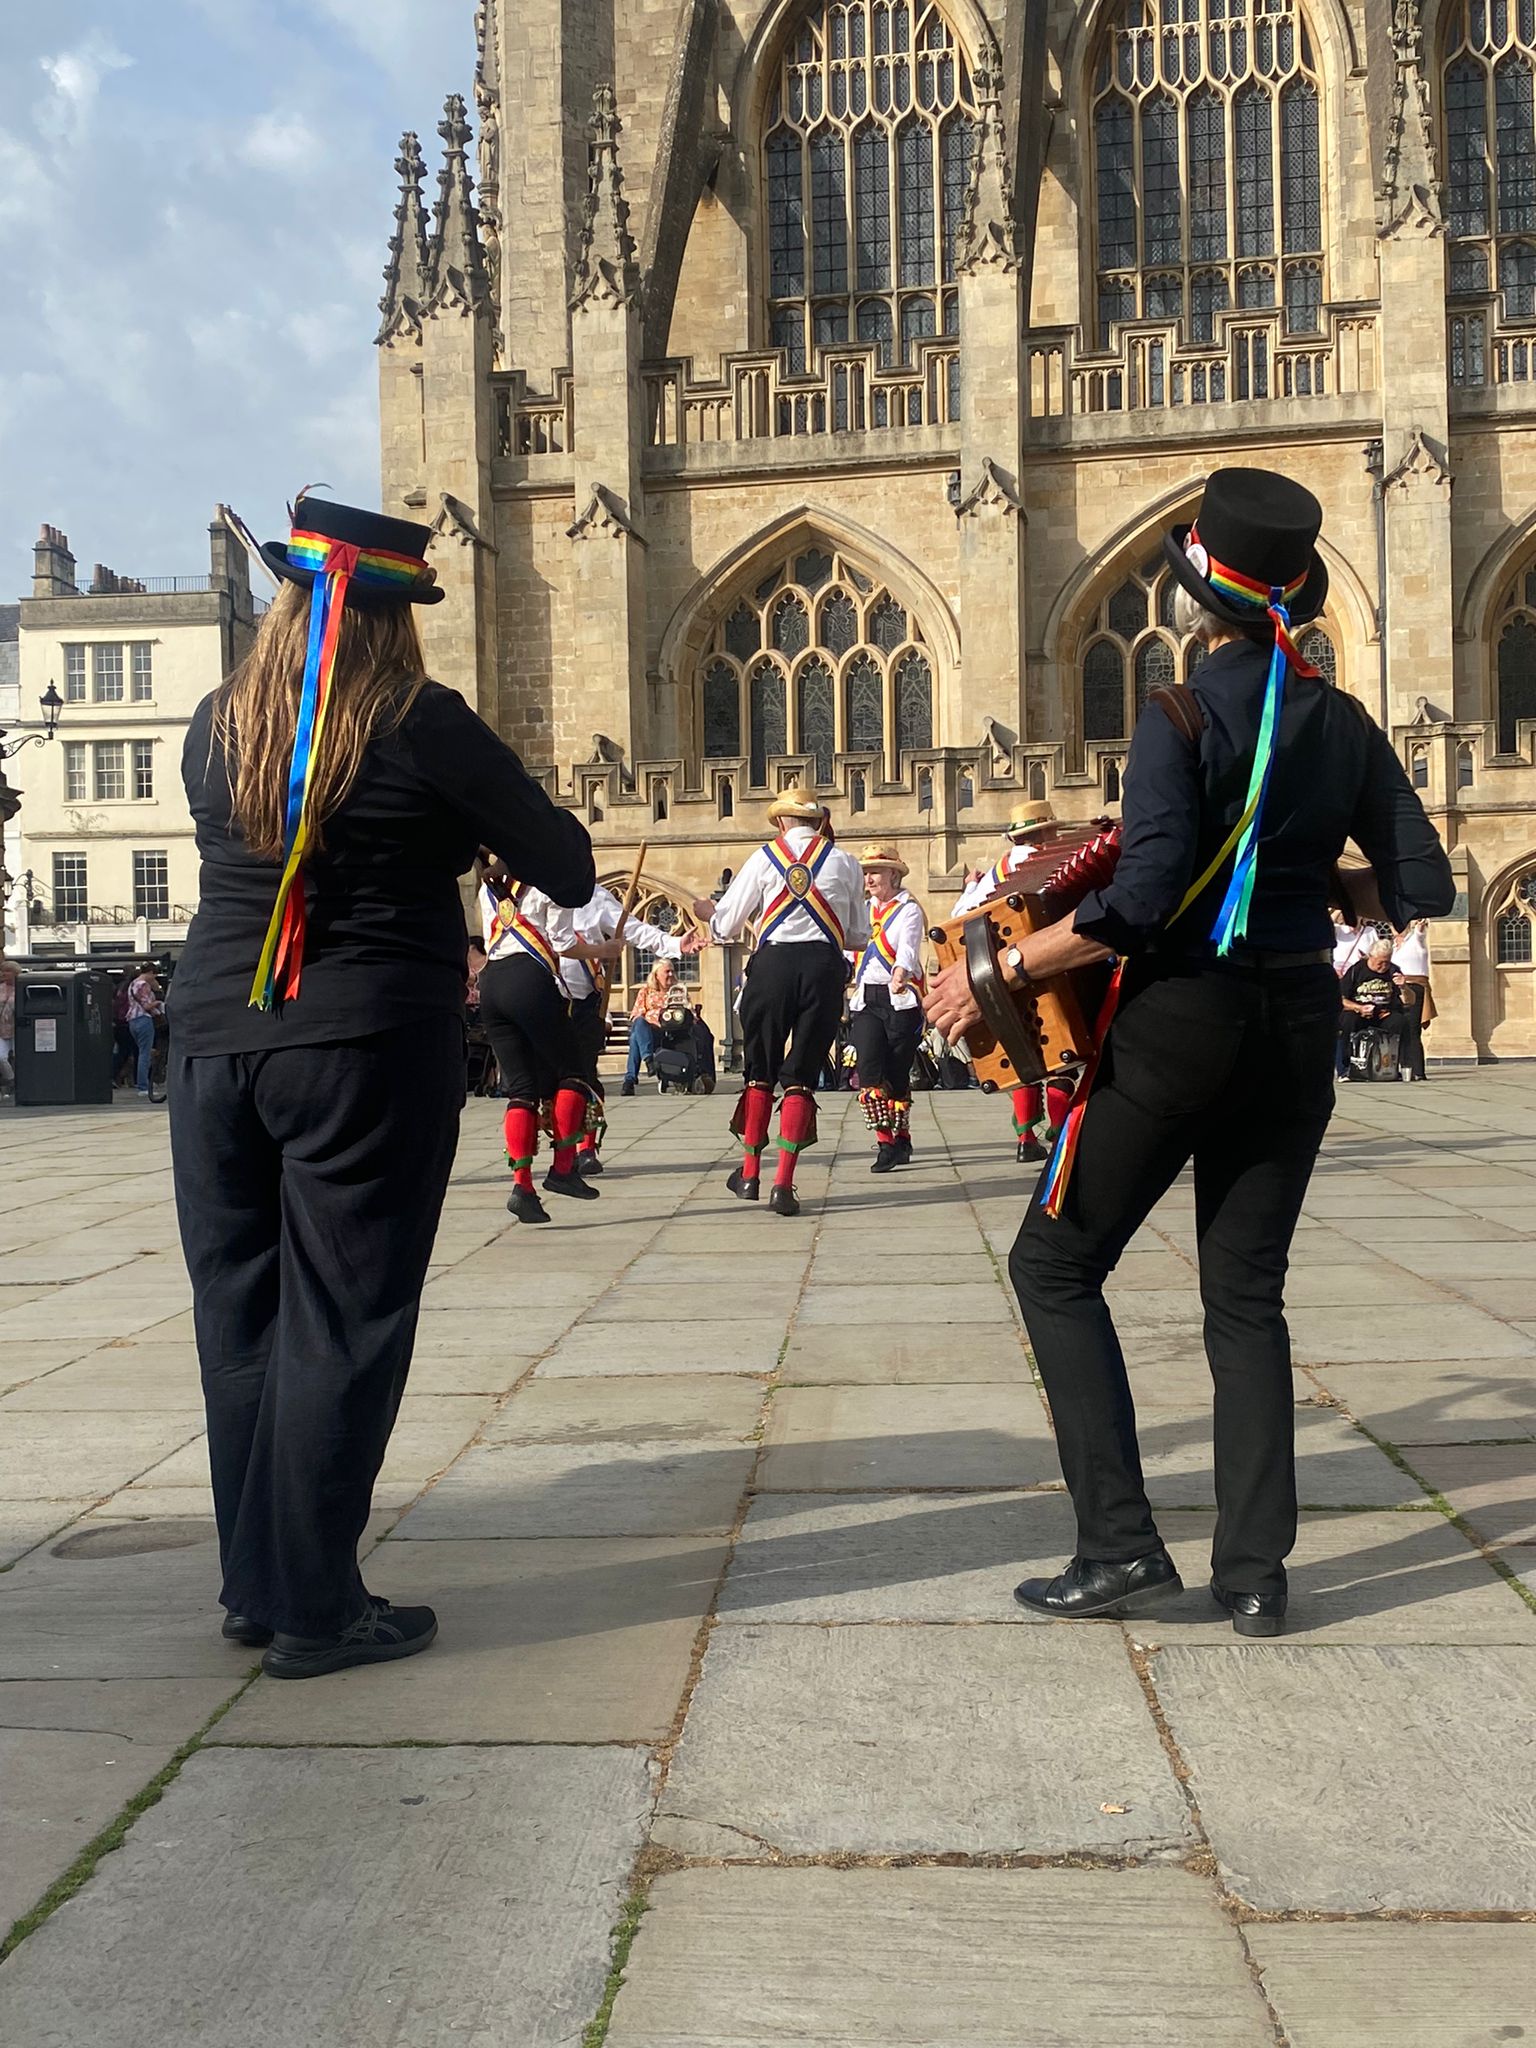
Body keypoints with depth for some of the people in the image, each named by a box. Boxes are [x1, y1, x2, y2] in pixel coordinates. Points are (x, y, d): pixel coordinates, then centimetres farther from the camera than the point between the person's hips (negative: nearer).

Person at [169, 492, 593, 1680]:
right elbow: (569, 869, -3)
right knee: (342, 1323, 2)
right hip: (370, 1052, -5)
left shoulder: (217, 726, 6)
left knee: (241, 1314, 13)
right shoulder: (421, 726, -8)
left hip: (216, 1040, 5)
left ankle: (253, 1584, 23)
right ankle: (314, 1609, 7)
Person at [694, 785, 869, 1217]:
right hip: (823, 968, 0)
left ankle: (749, 1174, 23)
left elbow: (726, 926, 6)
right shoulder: (844, 862, 8)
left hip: (773, 965, 0)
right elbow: (859, 936, 13)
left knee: (760, 1070, 15)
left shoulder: (765, 857, 5)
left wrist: (707, 912, 28)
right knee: (802, 1076, 4)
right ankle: (783, 1184, -4)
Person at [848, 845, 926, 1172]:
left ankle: (900, 1139, 15)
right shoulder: (863, 910, 17)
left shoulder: (909, 909, -2)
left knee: (897, 1073, -2)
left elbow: (908, 949, -19)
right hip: (866, 1000, 5)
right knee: (869, 1070, -11)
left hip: (901, 1000, -4)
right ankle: (886, 1142, -8)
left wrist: (899, 974, -38)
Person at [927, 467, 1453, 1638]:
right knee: (1248, 1292, 13)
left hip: (1183, 1018, -6)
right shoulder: (1343, 723, 4)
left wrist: (1000, 971, -17)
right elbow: (1424, 890, 3)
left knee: (1056, 1265, 7)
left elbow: (1146, 899, -23)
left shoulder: (1183, 719, -13)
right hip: (1298, 1024, 6)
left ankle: (1120, 1546, 3)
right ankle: (1255, 1573, 11)